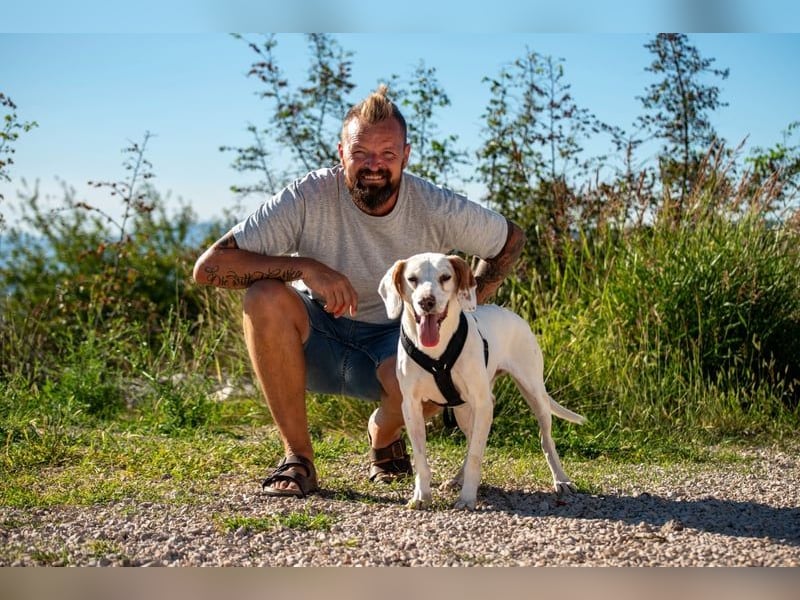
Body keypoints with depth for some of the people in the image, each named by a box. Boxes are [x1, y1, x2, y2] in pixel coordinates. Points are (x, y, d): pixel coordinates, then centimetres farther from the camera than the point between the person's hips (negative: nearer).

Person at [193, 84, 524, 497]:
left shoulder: (436, 210, -15)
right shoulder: (309, 197, -20)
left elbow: (511, 239, 5)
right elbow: (209, 267, -24)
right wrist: (305, 267, -34)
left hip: (395, 339, 0)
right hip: (317, 337, 0)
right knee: (265, 298, -33)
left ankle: (384, 436, 6)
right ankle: (297, 458, -18)